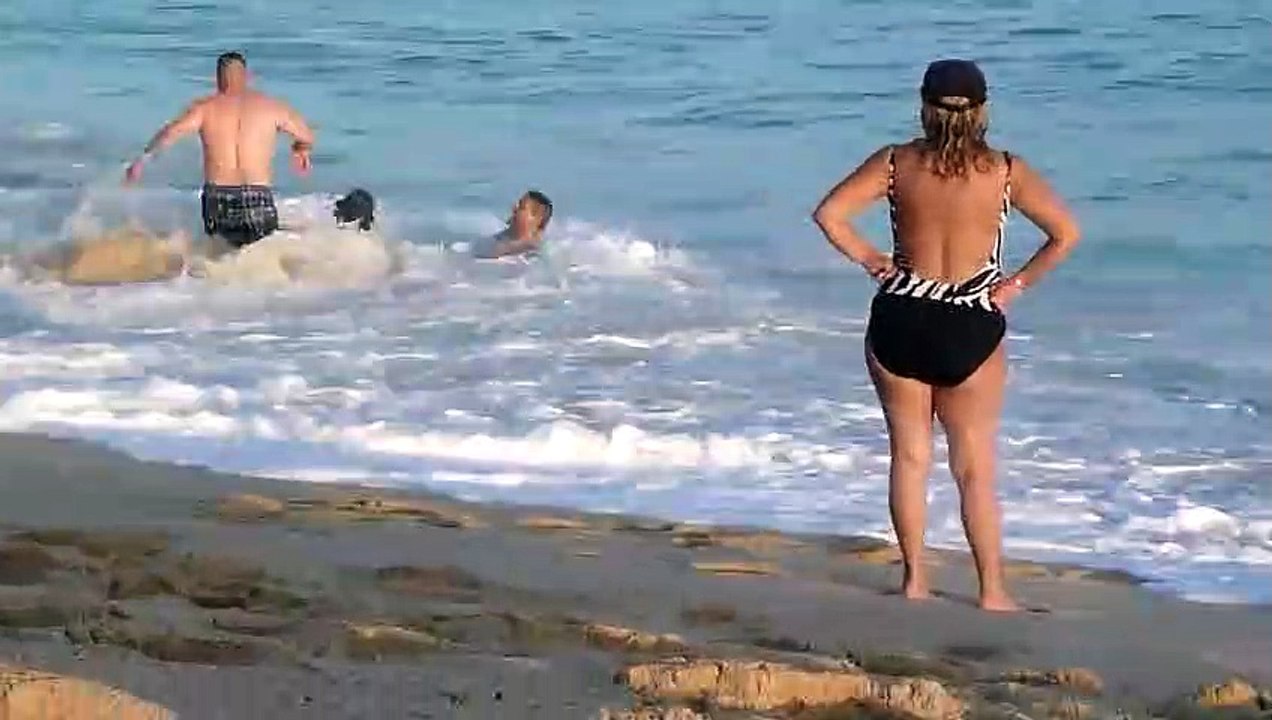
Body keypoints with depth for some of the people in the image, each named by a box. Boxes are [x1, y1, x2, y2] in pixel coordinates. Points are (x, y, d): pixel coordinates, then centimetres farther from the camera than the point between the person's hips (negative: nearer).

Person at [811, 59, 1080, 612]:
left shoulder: (897, 163, -5)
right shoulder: (1005, 172, -7)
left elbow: (829, 214, -9)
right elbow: (1065, 234, -9)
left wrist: (872, 261, 2)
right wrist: (1018, 282, 2)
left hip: (900, 323, 1)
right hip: (971, 331, -1)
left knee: (909, 455, 14)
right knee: (975, 468, 8)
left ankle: (914, 578, 18)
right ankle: (992, 590, 12)